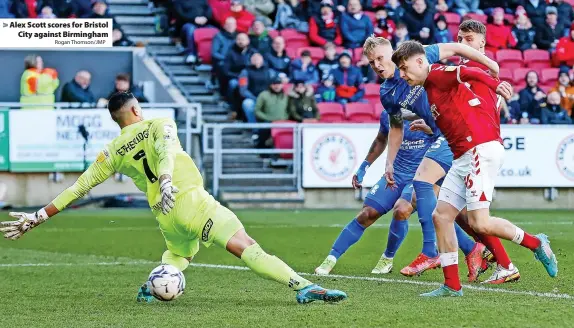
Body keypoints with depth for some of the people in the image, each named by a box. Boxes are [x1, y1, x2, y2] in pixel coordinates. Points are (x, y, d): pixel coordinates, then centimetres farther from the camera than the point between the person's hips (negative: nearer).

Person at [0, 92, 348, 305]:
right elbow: (166, 148, -14)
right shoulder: (159, 124, 9)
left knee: (180, 255, 35)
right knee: (245, 246, -15)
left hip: (164, 215, 4)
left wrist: (39, 216, 23)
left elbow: (79, 187, 18)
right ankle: (303, 286, -31)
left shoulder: (113, 152, 18)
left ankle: (151, 286, 9)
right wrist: (166, 182, -31)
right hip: (191, 199, -4)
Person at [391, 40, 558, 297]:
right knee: (441, 216, 5)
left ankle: (535, 244, 4)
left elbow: (468, 73, -23)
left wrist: (495, 85, -38)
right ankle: (452, 286, 7)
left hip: (481, 148, -10)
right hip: (463, 157, 10)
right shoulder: (430, 90, 23)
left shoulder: (436, 74, -5)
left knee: (479, 223, -15)